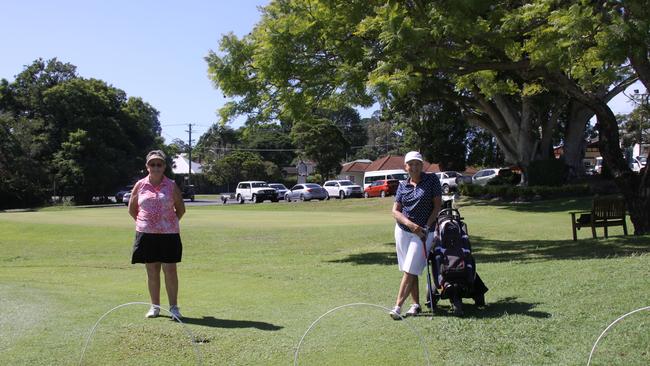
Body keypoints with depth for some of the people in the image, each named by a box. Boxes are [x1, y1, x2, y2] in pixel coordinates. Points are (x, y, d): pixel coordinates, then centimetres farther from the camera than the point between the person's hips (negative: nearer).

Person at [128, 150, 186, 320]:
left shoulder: (171, 186, 0)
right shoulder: (140, 185, 4)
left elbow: (180, 209, 9)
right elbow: (131, 209, 15)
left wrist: (171, 223, 5)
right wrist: (142, 222, 8)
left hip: (169, 234, -2)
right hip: (146, 234, 2)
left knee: (170, 271, -2)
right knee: (152, 272, 8)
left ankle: (173, 306, 7)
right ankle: (155, 306, 18)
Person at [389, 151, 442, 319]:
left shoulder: (432, 180, -3)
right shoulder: (402, 185, 5)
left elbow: (437, 206, -4)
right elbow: (395, 211, 0)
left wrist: (426, 227, -13)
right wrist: (411, 224, -16)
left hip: (423, 232, -4)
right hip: (403, 231, 4)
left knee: (410, 270, -8)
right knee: (410, 270, 8)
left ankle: (397, 307, -8)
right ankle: (416, 304, 18)